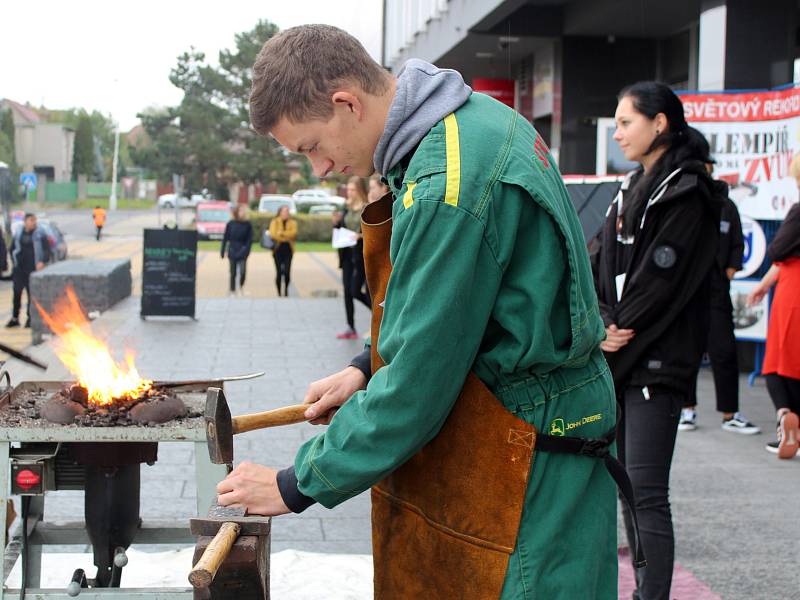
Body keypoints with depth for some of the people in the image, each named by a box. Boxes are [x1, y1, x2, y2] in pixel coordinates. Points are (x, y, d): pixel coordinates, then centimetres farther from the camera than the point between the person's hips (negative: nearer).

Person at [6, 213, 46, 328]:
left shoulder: (40, 234, -1)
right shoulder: (17, 233, 8)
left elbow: (45, 250, -2)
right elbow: (12, 249, 18)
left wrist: (42, 262, -16)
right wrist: (14, 262, 9)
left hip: (33, 268, -2)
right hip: (19, 269, 2)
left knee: (32, 293, 1)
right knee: (17, 292, 1)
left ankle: (30, 318, 11)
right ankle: (15, 318, 10)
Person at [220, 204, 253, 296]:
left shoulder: (248, 224, -1)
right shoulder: (230, 224, 1)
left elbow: (249, 240, -1)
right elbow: (225, 238, 6)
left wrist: (246, 251, -11)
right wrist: (222, 251, 5)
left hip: (242, 251, -1)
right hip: (232, 251, 1)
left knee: (242, 271, -13)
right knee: (233, 273, 5)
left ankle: (241, 287, 15)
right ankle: (232, 292, 17)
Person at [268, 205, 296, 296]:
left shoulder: (292, 222, 9)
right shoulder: (274, 222, 3)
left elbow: (293, 233, -9)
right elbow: (273, 235, -11)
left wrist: (282, 233, -17)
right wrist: (287, 237, -9)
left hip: (288, 249, 1)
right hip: (278, 249, -1)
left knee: (287, 272, -6)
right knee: (279, 272, -1)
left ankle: (286, 289, 18)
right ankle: (279, 293, 8)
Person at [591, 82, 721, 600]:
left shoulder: (688, 192, -9)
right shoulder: (634, 188, 17)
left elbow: (662, 279, -16)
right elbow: (603, 267, 11)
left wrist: (618, 337, -11)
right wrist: (604, 323, -5)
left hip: (658, 362, -8)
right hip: (620, 356, 9)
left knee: (647, 492, -10)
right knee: (625, 481, 12)